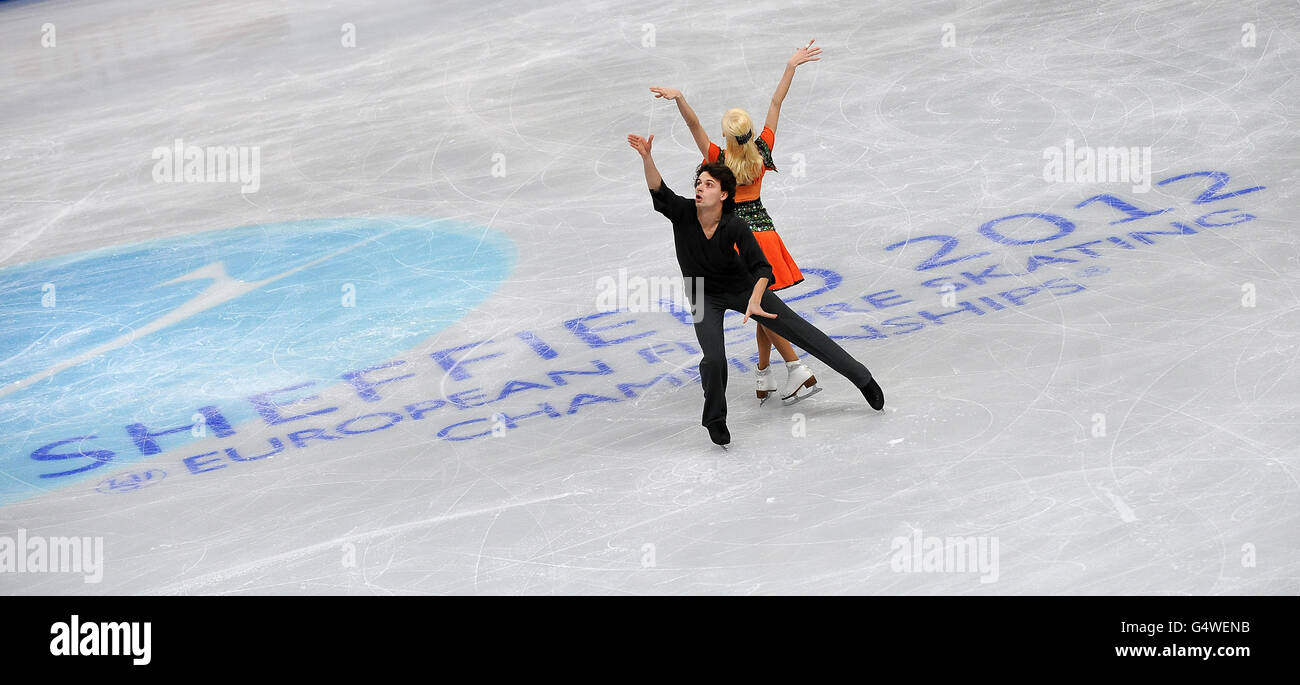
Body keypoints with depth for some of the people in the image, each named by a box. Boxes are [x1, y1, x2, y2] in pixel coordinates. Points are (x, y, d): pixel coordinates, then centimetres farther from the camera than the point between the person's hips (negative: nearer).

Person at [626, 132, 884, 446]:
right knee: (714, 359, -19)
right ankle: (715, 420, 8)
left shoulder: (736, 227, -24)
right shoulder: (683, 213, -19)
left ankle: (861, 377, 10)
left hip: (743, 286, -1)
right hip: (706, 297, 1)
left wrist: (755, 301, -40)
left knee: (799, 330, 0)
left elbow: (762, 267, -24)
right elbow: (658, 190, -36)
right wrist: (647, 158, -53)